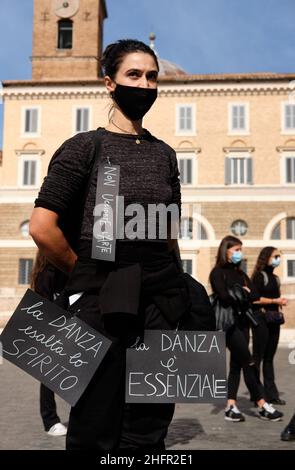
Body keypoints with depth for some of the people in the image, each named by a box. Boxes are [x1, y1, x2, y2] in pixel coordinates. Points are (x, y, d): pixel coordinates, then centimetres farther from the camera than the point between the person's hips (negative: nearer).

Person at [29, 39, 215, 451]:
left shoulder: (164, 154, 13)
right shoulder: (85, 146, -2)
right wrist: (88, 275, 0)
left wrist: (173, 286, 14)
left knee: (148, 433, 11)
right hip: (101, 302, -4)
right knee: (96, 433, 6)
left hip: (162, 301, 4)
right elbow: (42, 227, -9)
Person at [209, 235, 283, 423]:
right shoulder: (218, 272, -6)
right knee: (249, 363, -6)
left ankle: (231, 407, 12)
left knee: (237, 364, 7)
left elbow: (255, 296, 5)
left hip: (242, 322, 7)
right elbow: (225, 297, -19)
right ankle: (262, 406, 2)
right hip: (229, 324, -7)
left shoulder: (240, 273, 15)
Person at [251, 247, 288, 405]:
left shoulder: (275, 278, 17)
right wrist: (275, 301, -14)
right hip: (261, 319, -8)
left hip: (273, 319, 8)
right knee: (258, 357, -3)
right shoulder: (259, 275, -6)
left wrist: (280, 302, 5)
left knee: (269, 358, 11)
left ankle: (271, 393, 15)